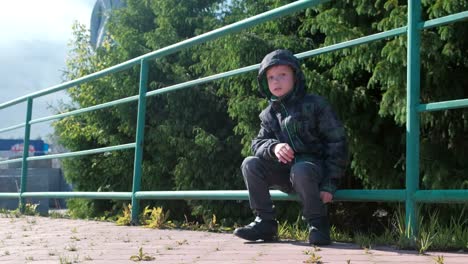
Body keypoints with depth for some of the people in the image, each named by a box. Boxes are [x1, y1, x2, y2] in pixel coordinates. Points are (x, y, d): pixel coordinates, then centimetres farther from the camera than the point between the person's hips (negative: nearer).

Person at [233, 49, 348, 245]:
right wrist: (274, 147, -24)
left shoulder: (314, 104, -5)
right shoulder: (269, 114, 10)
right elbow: (258, 143, 3)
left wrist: (330, 183, -16)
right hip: (284, 172, 5)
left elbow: (337, 142, -9)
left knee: (300, 170, -38)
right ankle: (265, 222, -11)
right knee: (250, 164, -17)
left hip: (313, 166, -5)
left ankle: (317, 223, -18)